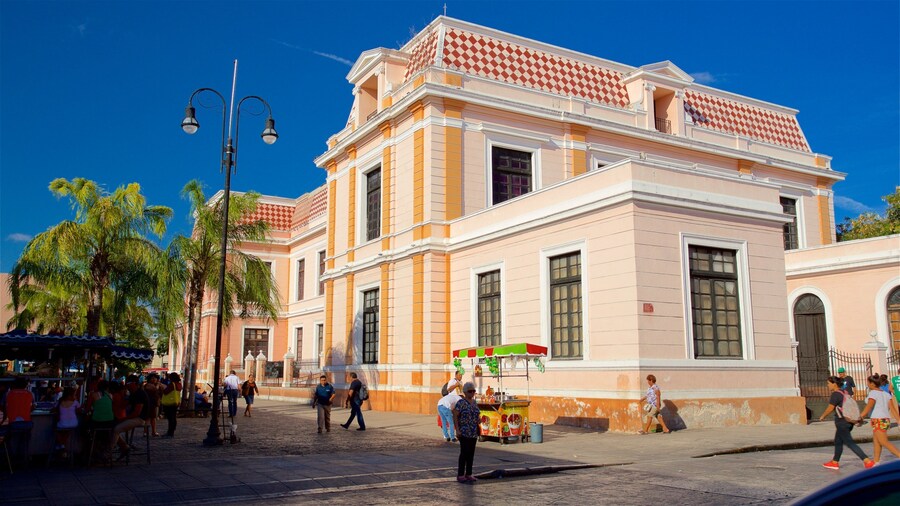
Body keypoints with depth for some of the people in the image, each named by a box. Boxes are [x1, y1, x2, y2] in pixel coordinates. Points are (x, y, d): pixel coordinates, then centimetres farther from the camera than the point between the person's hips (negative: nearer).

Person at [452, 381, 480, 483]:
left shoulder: (474, 402, 13)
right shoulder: (461, 402, -8)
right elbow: (455, 416, -11)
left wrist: (479, 419, -1)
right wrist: (457, 430, -18)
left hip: (474, 432, 7)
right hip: (464, 432, -7)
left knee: (471, 453, 8)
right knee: (464, 453, -8)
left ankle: (468, 474, 15)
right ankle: (460, 475, -3)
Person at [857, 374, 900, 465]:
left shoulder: (873, 393, -10)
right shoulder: (886, 394, 13)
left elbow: (868, 407, -15)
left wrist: (860, 417, -10)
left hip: (878, 420, -9)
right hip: (886, 419, 9)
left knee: (884, 443, -7)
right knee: (876, 442, 14)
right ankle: (876, 462, 15)